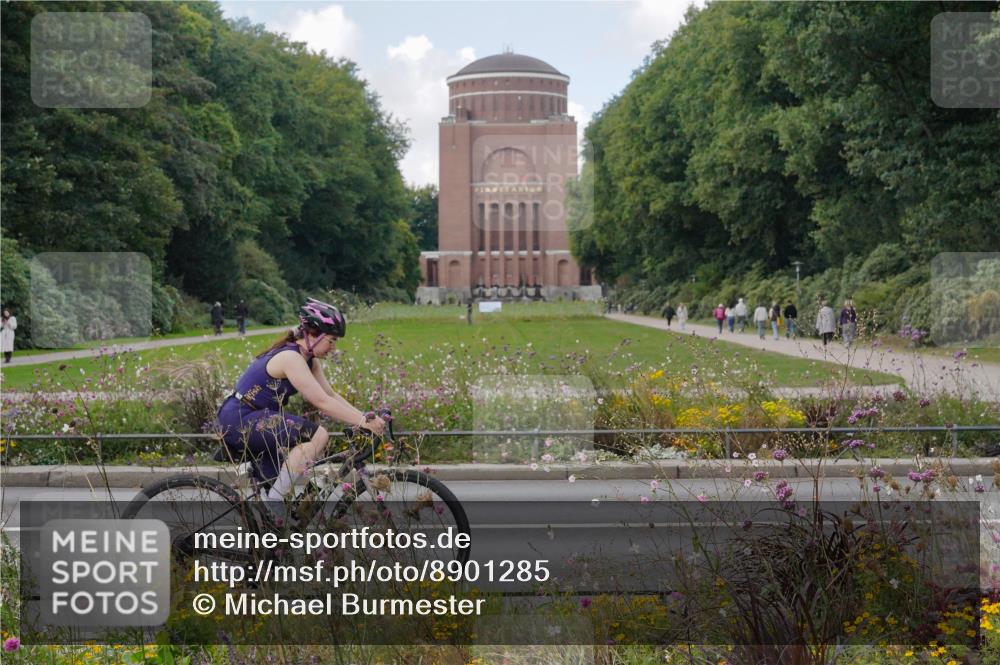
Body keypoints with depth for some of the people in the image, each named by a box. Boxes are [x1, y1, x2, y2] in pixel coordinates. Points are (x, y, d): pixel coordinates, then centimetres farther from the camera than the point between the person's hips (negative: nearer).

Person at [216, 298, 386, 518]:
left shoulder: (310, 360, 9)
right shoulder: (291, 358, -21)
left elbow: (332, 396, 7)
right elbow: (322, 403, -26)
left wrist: (366, 417, -5)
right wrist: (363, 421, -26)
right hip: (240, 420, -11)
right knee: (318, 435, -23)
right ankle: (273, 504, -18)